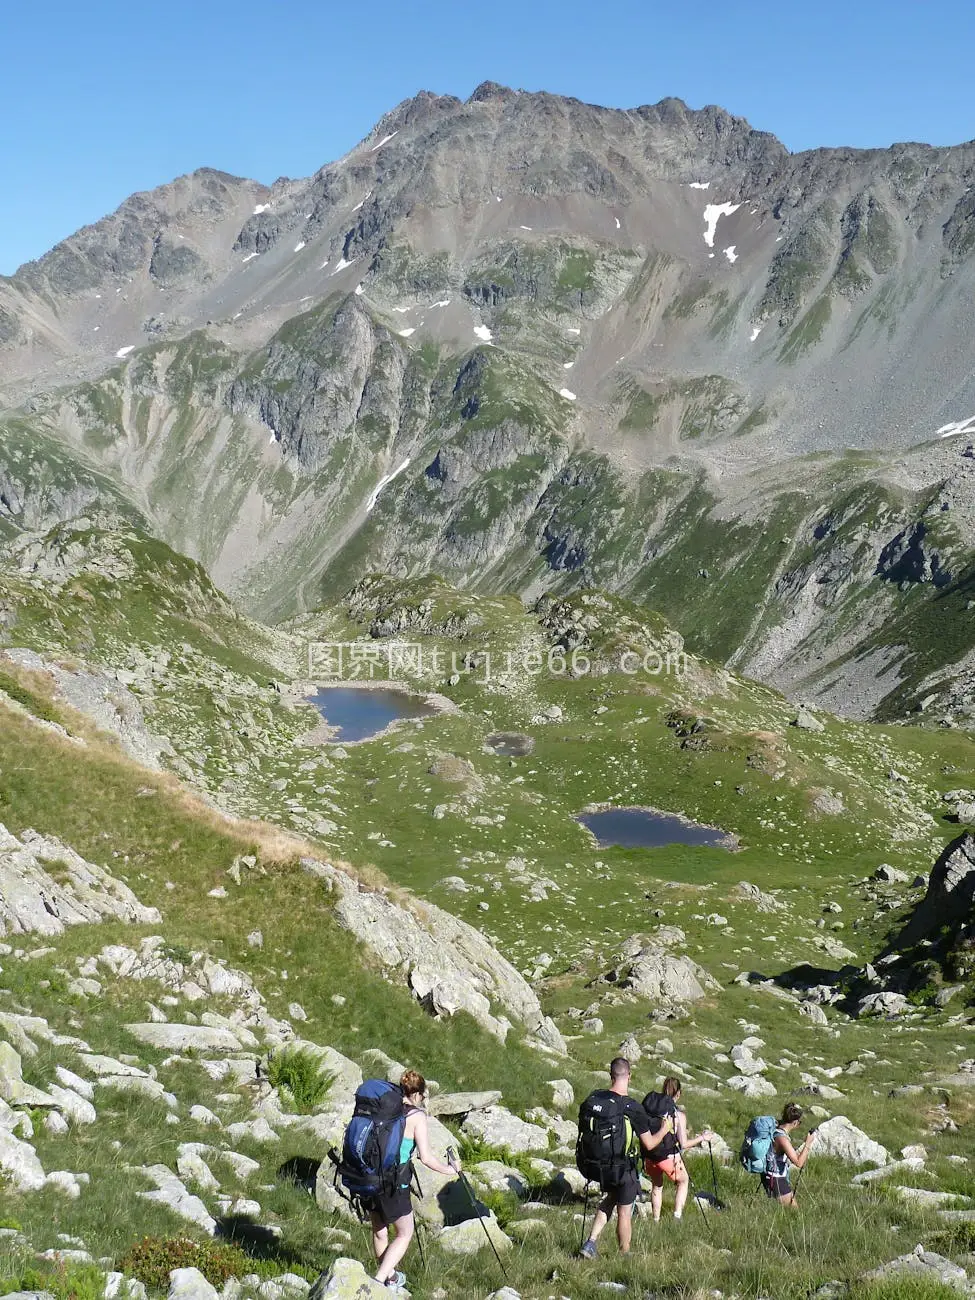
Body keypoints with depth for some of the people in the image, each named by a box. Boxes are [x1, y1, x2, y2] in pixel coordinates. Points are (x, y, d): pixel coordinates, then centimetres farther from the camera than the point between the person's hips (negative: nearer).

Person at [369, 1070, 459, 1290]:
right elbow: (426, 1158, -12)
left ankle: (390, 1276, 39)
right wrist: (449, 1169, 3)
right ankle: (379, 1280, 1)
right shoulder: (416, 1116, -9)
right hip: (394, 1181, -5)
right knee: (405, 1234, 13)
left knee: (379, 1231, 22)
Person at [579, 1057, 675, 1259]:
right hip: (624, 1166, -5)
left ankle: (590, 1243, 18)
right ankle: (625, 1256, 25)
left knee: (610, 1199, 27)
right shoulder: (633, 1107, -21)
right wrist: (665, 1130, 2)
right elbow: (649, 1144, -15)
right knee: (624, 1212, 11)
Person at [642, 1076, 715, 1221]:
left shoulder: (649, 1107, -4)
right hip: (669, 1157, -3)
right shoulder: (679, 1115, -12)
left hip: (649, 1156, 3)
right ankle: (677, 1213, 14)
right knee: (683, 1181, 26)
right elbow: (684, 1144, -11)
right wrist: (702, 1137, 3)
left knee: (657, 1186, 28)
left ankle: (656, 1221, 33)